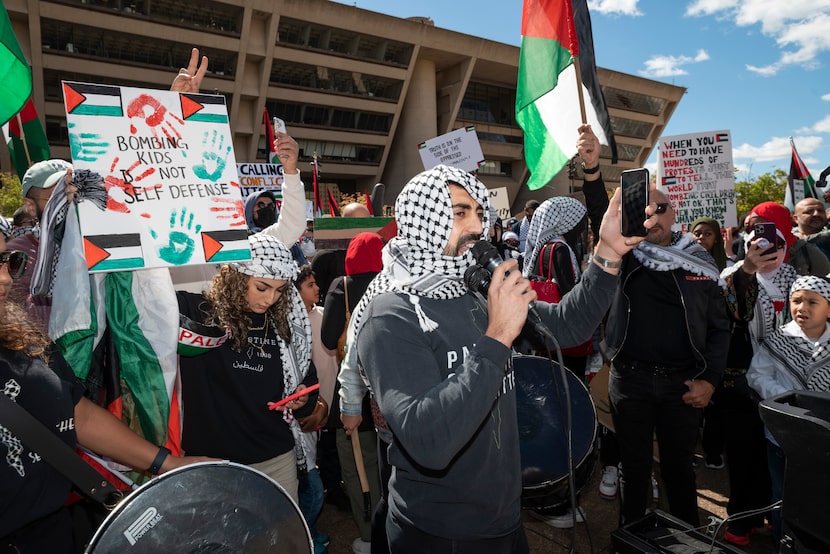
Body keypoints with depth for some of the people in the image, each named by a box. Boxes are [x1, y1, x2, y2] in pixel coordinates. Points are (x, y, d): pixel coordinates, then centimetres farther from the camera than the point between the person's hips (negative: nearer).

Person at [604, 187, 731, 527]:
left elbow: (719, 327, 5)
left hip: (682, 383, 1)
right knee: (634, 465, 13)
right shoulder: (624, 255, 1)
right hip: (629, 379, -1)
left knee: (679, 465, 17)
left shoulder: (700, 263, 4)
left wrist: (710, 379, -3)